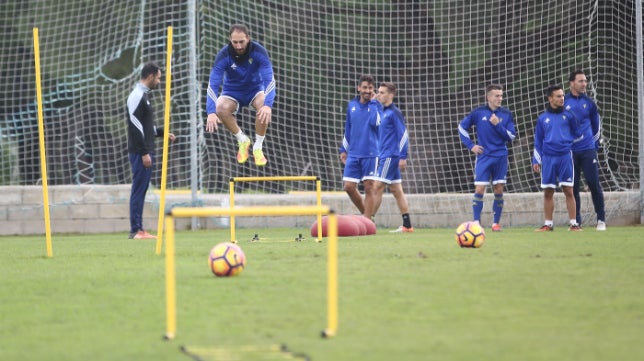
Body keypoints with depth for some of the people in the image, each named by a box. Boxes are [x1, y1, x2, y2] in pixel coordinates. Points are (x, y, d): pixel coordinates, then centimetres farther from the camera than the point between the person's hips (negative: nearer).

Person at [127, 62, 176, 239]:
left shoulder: (143, 95, 17)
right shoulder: (137, 96, -14)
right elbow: (135, 127, -19)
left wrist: (162, 132, 18)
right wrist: (144, 153, -20)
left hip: (145, 151, 10)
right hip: (140, 152, -10)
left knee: (141, 190, 9)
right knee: (139, 190, -8)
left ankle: (138, 229, 11)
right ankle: (135, 231, -7)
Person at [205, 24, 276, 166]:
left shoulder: (259, 52, -25)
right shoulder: (223, 56, -25)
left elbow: (269, 80, -31)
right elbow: (213, 85, -28)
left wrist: (268, 105, -50)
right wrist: (211, 112, -43)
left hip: (255, 89, 0)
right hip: (232, 92, 0)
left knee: (264, 107, -35)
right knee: (221, 108, -33)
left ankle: (258, 147, -14)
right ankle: (243, 141, -6)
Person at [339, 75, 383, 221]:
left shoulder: (376, 106, -1)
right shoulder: (352, 105, 10)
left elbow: (376, 122, -21)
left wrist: (372, 103, -14)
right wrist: (344, 149, 18)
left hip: (370, 154, -4)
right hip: (353, 154, 4)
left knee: (369, 187, -4)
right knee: (349, 187, 1)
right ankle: (366, 213, 18)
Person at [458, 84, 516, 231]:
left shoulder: (506, 114, 1)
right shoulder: (478, 113, -2)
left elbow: (511, 136, -1)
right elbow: (462, 127, 8)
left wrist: (497, 125, -15)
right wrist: (471, 145, 0)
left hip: (500, 157, 1)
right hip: (483, 156, -1)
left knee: (499, 190, 3)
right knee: (479, 189, -7)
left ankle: (496, 222, 12)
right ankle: (476, 223, -3)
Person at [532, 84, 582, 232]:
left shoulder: (568, 115, 5)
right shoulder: (542, 118, 9)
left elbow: (577, 134, 12)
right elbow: (538, 141, 12)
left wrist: (567, 140, -2)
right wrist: (536, 160, 7)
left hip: (565, 157, -2)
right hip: (548, 158, 2)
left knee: (568, 191, -4)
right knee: (548, 192, 3)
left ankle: (573, 223, -1)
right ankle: (548, 224, 11)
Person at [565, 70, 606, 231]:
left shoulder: (589, 103, 4)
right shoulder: (563, 103, 0)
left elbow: (597, 124, 15)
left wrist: (595, 142, 10)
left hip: (588, 151, 0)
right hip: (570, 152, 0)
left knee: (594, 184, -5)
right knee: (573, 187, 3)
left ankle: (601, 219, 3)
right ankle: (576, 221, 10)